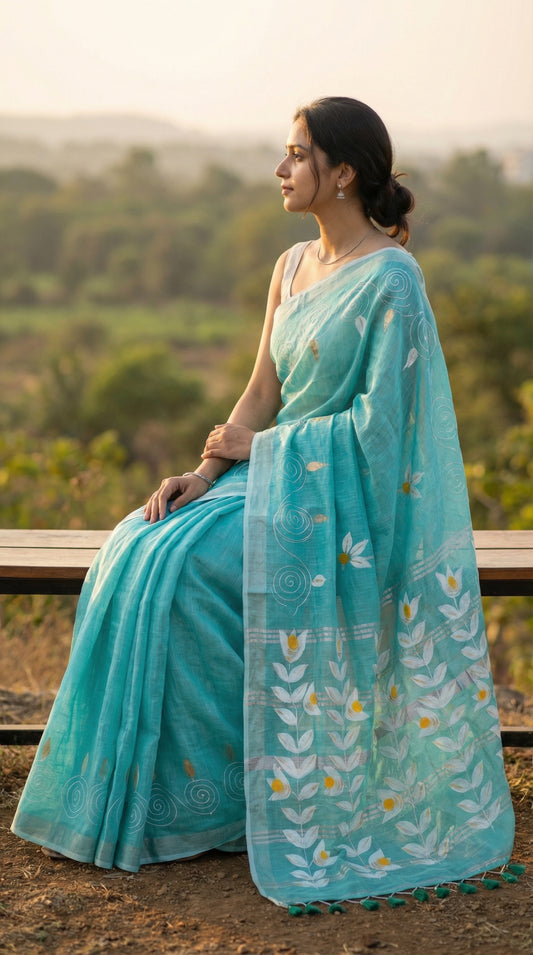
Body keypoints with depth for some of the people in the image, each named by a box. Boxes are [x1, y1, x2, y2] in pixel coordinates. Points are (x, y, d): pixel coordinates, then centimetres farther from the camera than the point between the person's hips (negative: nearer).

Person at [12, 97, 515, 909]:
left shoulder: (391, 280, -13)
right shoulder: (293, 267, 12)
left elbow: (380, 421, -17)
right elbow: (260, 396, 10)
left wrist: (262, 446, -11)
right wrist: (207, 471, -5)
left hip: (343, 493, -8)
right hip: (280, 476, 8)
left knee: (182, 565, -23)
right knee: (140, 550, -12)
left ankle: (206, 794, -8)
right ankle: (142, 780, -6)